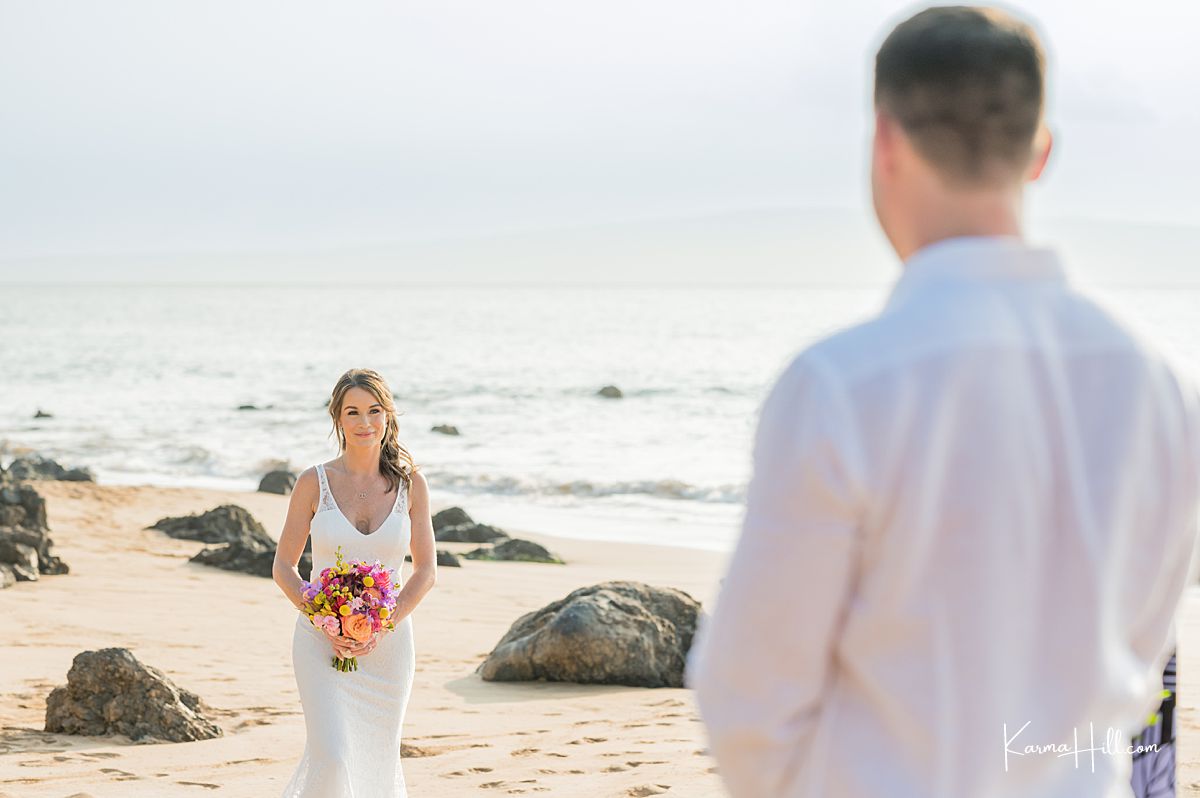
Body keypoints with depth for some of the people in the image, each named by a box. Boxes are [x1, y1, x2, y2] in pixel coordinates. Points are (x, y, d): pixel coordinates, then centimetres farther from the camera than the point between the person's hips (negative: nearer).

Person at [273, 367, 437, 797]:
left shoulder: (409, 483, 1)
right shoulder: (314, 483, -3)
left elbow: (427, 571, 3)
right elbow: (283, 567, 1)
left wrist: (385, 625, -11)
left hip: (388, 643, 2)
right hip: (321, 641, -2)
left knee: (377, 762, 8)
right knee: (331, 758, -16)